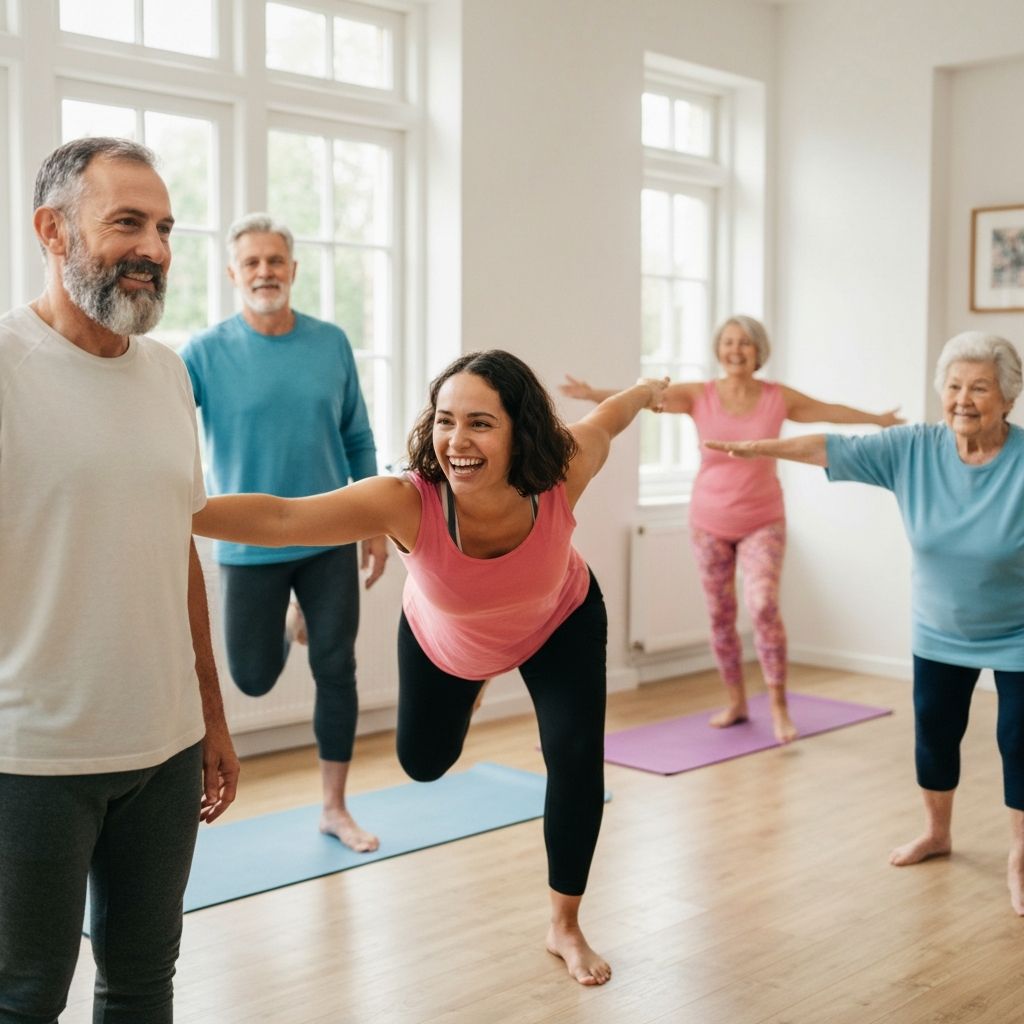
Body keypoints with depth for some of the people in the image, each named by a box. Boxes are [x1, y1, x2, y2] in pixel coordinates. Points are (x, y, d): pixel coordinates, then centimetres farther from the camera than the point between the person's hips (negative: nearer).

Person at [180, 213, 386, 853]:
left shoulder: (332, 344, 0)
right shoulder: (207, 353, -8)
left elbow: (359, 441, 7)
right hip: (250, 546, -1)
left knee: (336, 672, 6)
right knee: (255, 679, 8)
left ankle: (335, 808, 23)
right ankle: (289, 623, 44)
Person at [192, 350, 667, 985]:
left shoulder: (563, 473, -38)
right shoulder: (407, 502, -43)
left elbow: (609, 418, -14)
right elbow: (278, 517, -54)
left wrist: (651, 390, 8)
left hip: (561, 624, 0)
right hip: (445, 641, 0)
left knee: (577, 759, -10)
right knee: (424, 764, 17)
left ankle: (566, 927, 14)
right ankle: (471, 690, 53)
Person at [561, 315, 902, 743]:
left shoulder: (778, 397, -4)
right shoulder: (699, 395, -7)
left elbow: (831, 411, 10)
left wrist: (878, 419, 19)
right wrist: (592, 394, -33)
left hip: (762, 522, -1)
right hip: (709, 522, 1)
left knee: (764, 607, -17)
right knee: (720, 615, 7)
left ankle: (779, 708, -5)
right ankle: (736, 702, 24)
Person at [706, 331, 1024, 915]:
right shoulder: (913, 449, -14)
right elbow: (835, 449, -11)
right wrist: (762, 447, -14)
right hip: (939, 633, 4)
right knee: (933, 731, 16)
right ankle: (937, 832, 40)